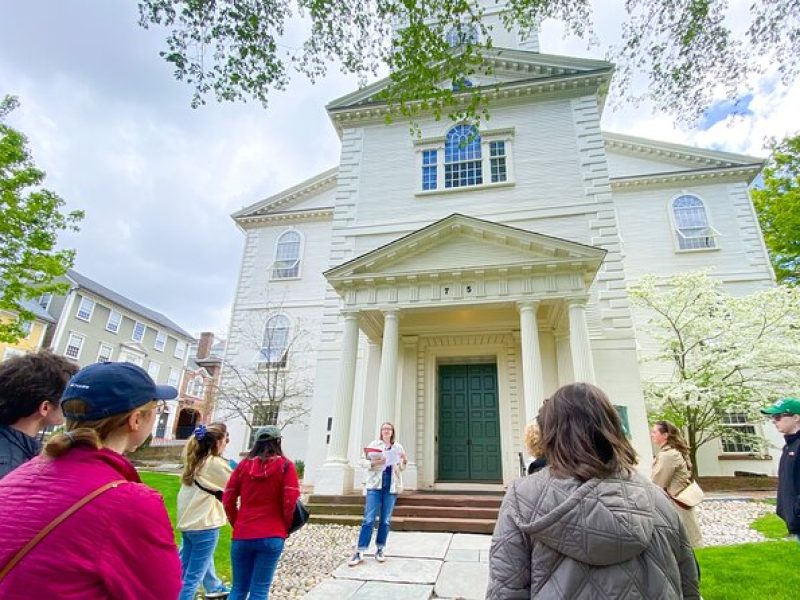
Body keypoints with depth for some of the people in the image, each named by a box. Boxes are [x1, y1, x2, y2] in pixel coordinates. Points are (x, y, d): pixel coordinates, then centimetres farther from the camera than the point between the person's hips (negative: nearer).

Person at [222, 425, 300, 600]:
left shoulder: (244, 464, 3)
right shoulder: (285, 465, -4)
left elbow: (228, 500, 4)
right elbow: (290, 501, -10)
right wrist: (285, 528, 6)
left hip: (242, 536, 3)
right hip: (271, 537, -3)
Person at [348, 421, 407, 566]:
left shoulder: (398, 447, 11)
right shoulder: (374, 444, 5)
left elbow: (401, 468, 15)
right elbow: (365, 462, 1)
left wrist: (404, 461, -6)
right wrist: (373, 463, -19)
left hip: (391, 486, 2)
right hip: (375, 485, -2)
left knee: (385, 520, 5)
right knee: (369, 519, -6)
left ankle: (379, 549, 18)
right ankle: (360, 552, 0)